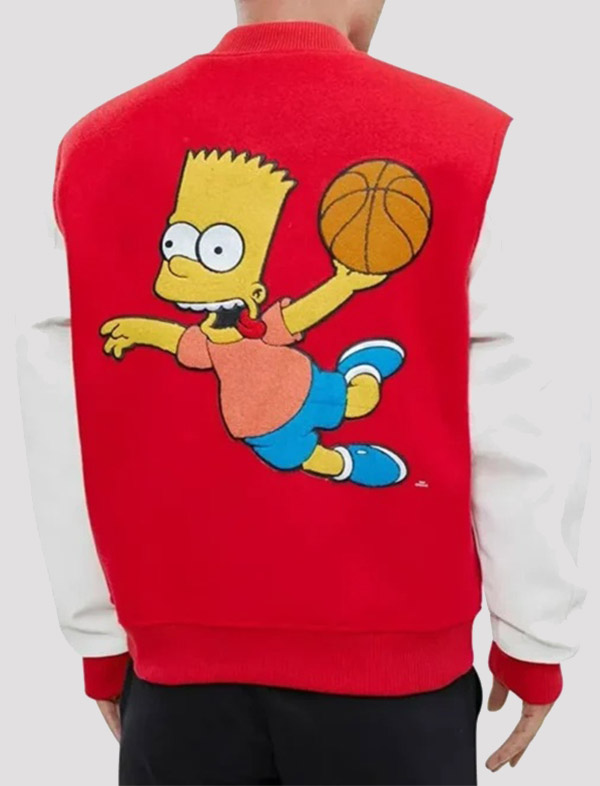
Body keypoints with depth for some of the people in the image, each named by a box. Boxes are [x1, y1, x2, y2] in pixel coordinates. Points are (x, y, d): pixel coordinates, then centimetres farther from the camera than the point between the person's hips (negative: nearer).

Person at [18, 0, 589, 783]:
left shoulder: (93, 148, -3)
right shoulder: (466, 146, -11)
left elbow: (62, 432, -2)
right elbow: (523, 427, -12)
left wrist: (100, 639, 10)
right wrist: (534, 639, 3)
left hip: (180, 656, 3)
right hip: (390, 654, -1)